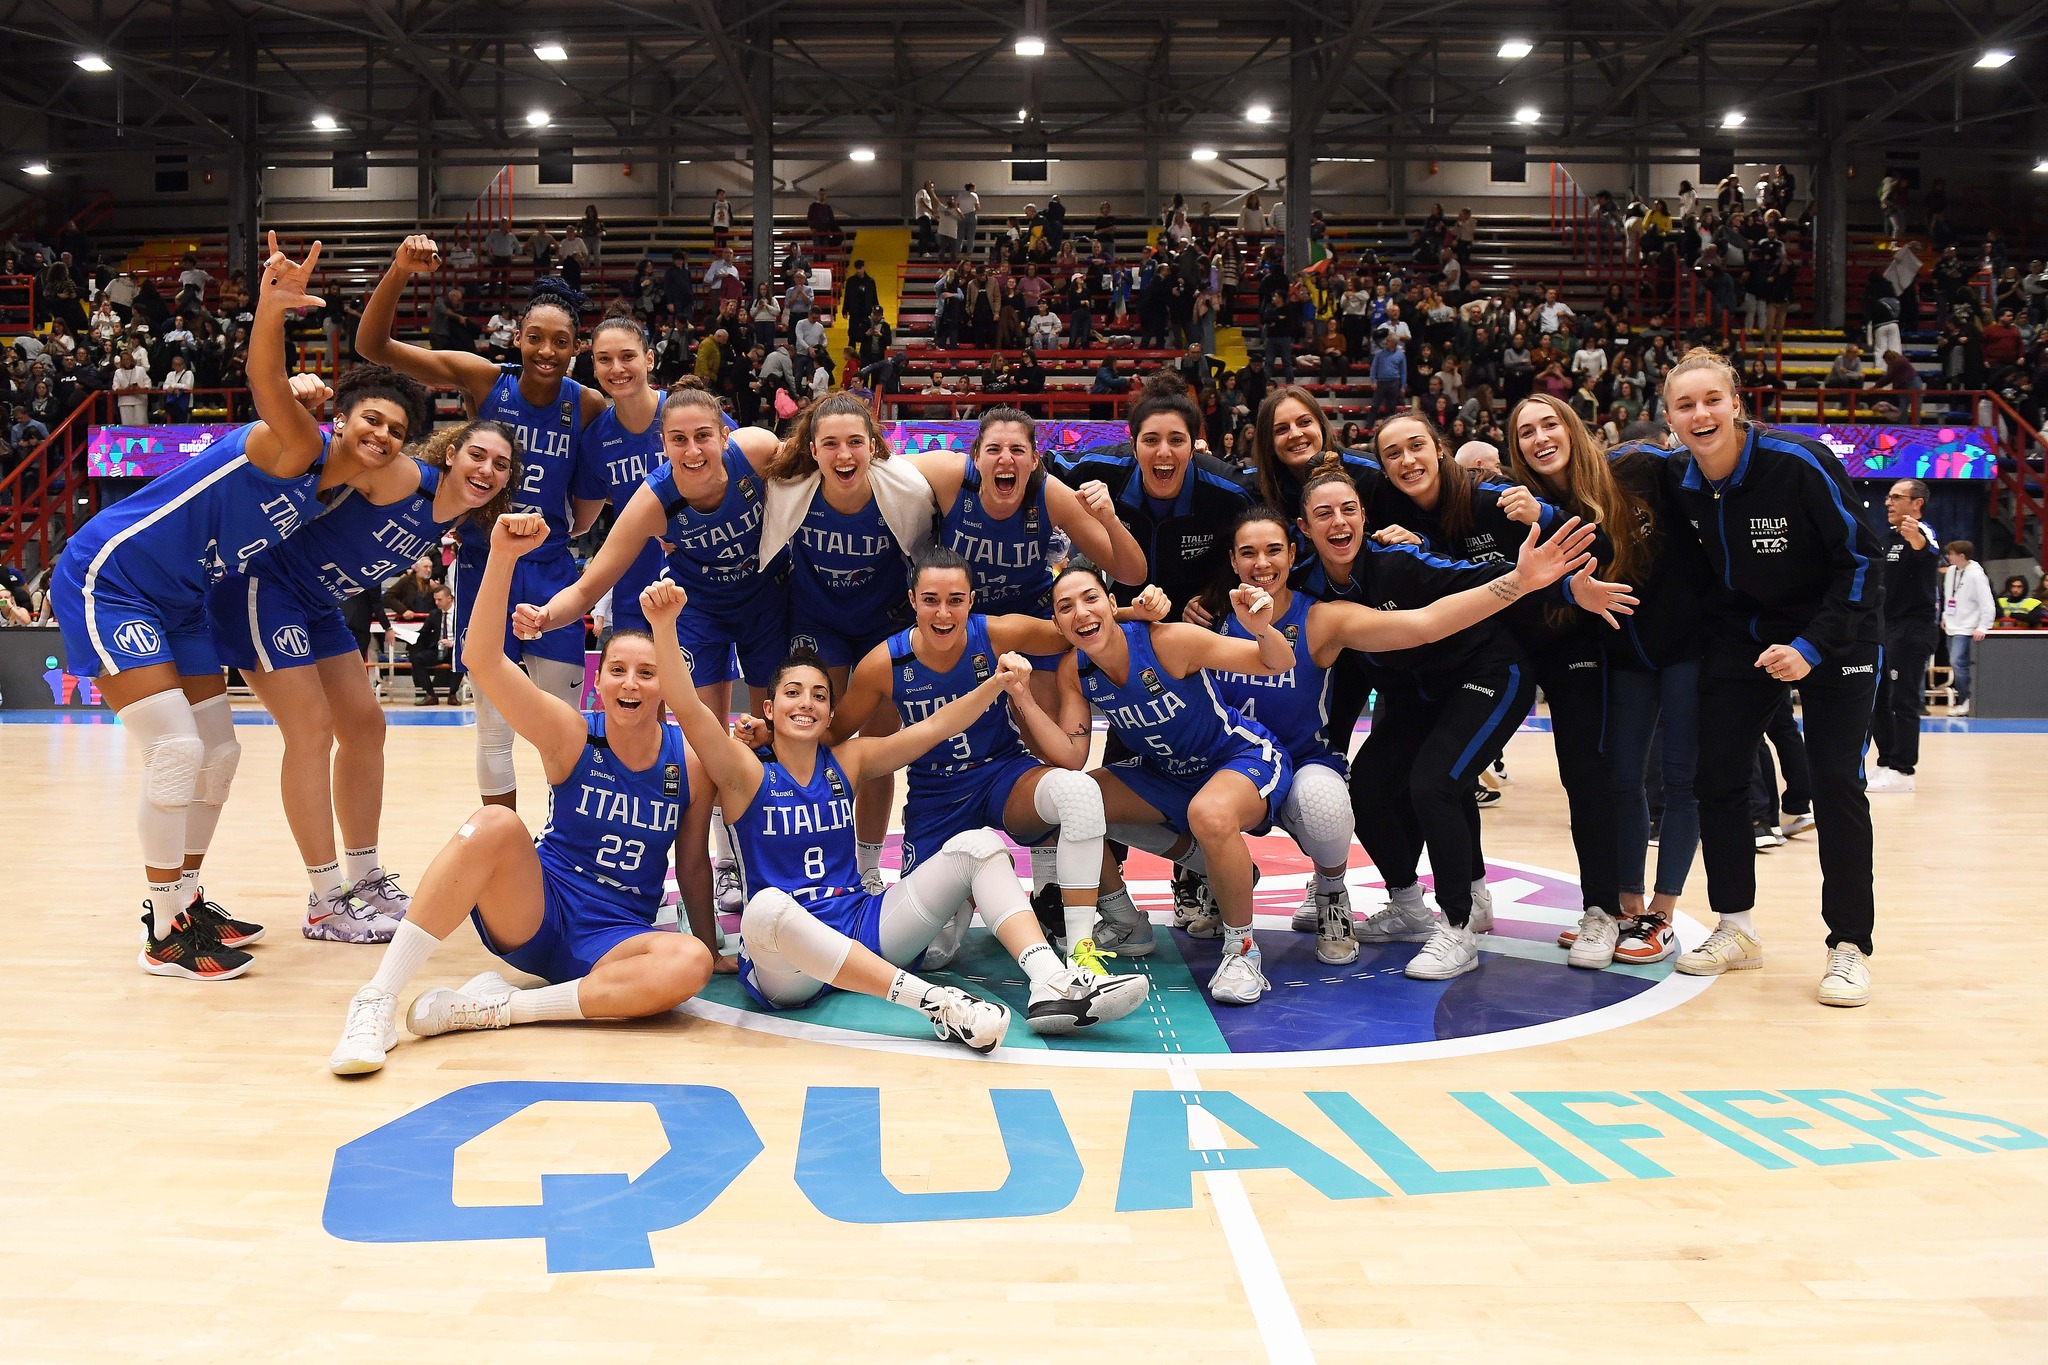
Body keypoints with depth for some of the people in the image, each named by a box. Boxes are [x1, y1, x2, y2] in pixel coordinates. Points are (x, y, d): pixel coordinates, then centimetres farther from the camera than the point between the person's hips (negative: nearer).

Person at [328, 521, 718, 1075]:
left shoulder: (691, 762, -3)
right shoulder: (571, 735, -8)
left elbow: (693, 864, 10)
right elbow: (482, 658, -22)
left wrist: (710, 946, 11)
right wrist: (502, 555, -34)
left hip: (616, 940, 1)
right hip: (533, 915, -1)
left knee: (690, 964, -33)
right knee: (496, 824, -32)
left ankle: (498, 1008, -25)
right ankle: (376, 1002, -27)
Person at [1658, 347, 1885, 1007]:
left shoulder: (1800, 463, -23)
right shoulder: (1678, 480, -10)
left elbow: (1861, 557, -18)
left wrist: (1813, 647, -24)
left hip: (1833, 636, -4)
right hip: (1742, 639, 5)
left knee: (1837, 784, -9)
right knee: (1716, 778, 0)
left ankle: (1850, 947, 3)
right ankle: (1736, 930, 15)